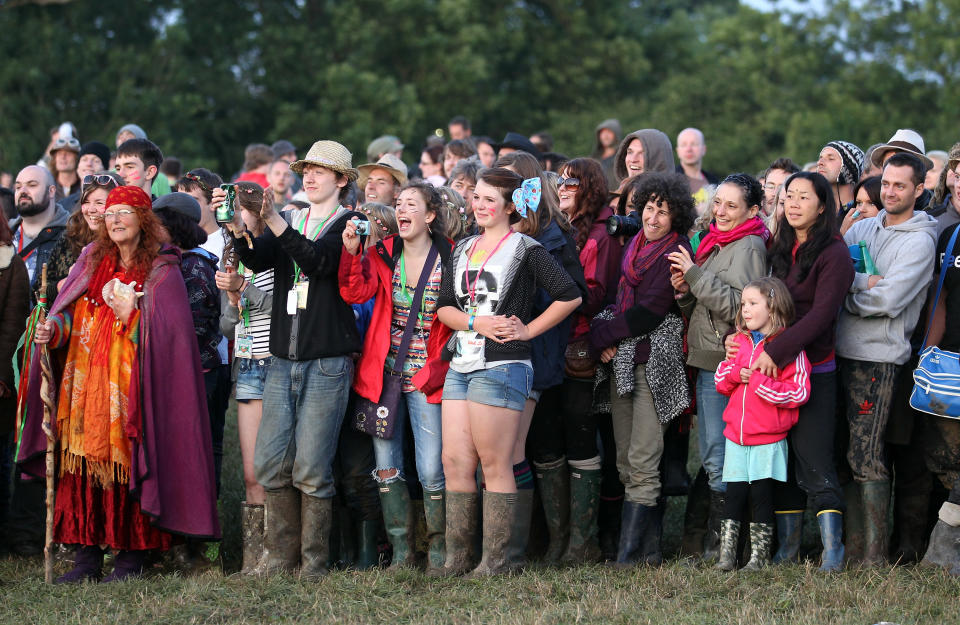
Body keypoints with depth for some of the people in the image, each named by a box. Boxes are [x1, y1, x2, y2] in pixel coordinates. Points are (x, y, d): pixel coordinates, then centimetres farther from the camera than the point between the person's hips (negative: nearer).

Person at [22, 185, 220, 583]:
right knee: (84, 463, 0)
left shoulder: (161, 271, 1)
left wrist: (130, 314, -17)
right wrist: (52, 330, -10)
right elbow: (68, 311, 9)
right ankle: (87, 556, 3)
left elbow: (165, 332, -6)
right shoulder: (93, 261, 14)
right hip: (87, 382, 4)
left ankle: (131, 557, 0)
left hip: (131, 386, -4)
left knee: (129, 460, -6)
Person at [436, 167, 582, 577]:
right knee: (455, 462, 3)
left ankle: (495, 561, -2)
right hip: (460, 366, 7)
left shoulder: (525, 250, -2)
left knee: (495, 465, -5)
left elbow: (569, 296, -8)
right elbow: (444, 307, 11)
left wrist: (528, 329, -7)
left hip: (502, 366, -7)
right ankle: (455, 559, 8)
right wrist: (476, 322, -7)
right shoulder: (463, 250, 17)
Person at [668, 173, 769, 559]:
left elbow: (738, 307, -21)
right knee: (710, 456, 11)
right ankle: (715, 545, 16)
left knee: (718, 458, -8)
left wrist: (696, 275, -19)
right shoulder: (714, 243, 18)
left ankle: (720, 544, -4)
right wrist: (684, 290, 1)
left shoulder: (749, 246, -9)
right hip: (706, 360, 10)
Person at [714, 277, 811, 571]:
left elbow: (799, 392, -15)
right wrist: (735, 374, -7)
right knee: (733, 495, 5)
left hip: (768, 439, -5)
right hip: (736, 436, 5)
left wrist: (761, 382, -21)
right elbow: (720, 380, 15)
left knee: (761, 495, 1)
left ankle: (760, 555, 9)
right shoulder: (739, 341, 11)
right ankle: (726, 554, 9)